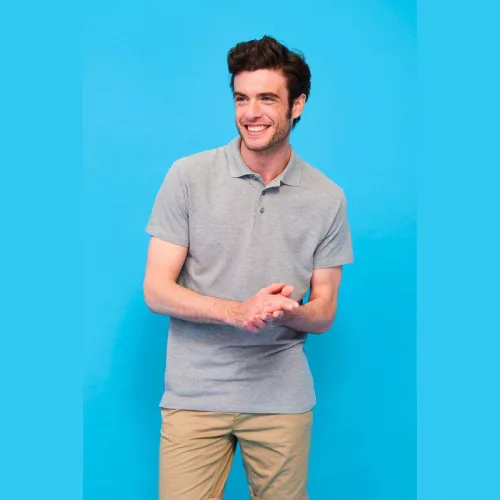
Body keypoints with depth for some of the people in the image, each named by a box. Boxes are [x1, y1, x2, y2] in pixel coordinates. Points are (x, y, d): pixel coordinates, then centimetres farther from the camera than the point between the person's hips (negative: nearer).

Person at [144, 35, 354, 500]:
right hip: (195, 393, -1)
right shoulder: (188, 176, -5)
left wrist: (286, 311, -19)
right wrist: (237, 311, -22)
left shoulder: (327, 198, 1)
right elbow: (156, 291, -7)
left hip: (282, 395, 2)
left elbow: (324, 313, 5)